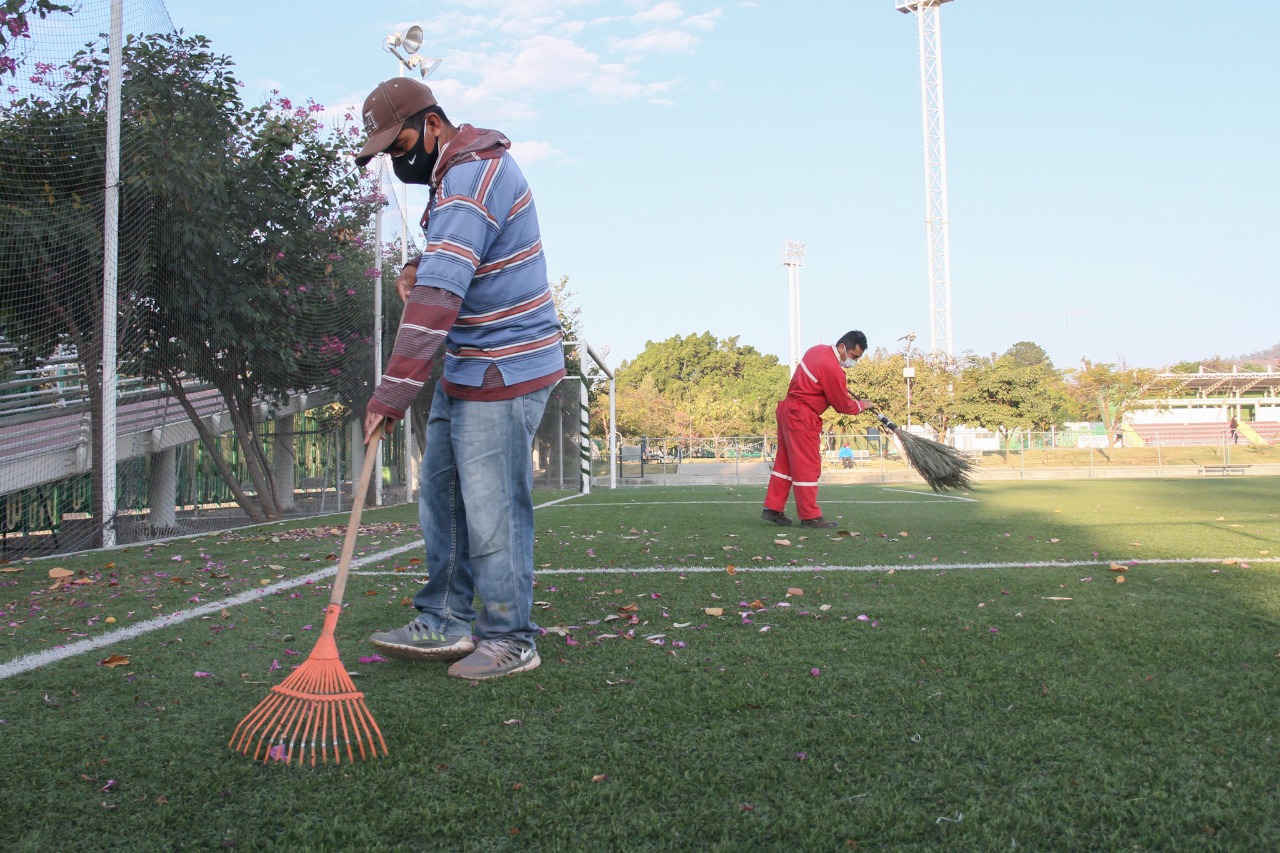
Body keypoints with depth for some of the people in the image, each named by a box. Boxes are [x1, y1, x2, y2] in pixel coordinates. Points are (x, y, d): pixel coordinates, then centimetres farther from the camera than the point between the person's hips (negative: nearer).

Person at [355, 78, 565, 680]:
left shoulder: (473, 177, -19)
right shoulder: (459, 172, 14)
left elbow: (439, 296, -29)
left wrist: (394, 390, -33)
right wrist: (417, 267, 4)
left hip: (505, 371, -10)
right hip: (464, 371, 11)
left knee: (491, 510, -5)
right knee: (440, 496, 13)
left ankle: (509, 641, 9)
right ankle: (445, 624, 23)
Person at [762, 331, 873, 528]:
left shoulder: (819, 350, 7)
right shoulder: (833, 370, -20)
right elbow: (843, 406, -11)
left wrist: (843, 389, 18)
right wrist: (861, 405, 8)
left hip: (787, 408, 10)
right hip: (802, 418, -10)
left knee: (785, 461, 13)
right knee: (807, 466, -4)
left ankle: (772, 508, 18)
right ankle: (810, 517, 2)